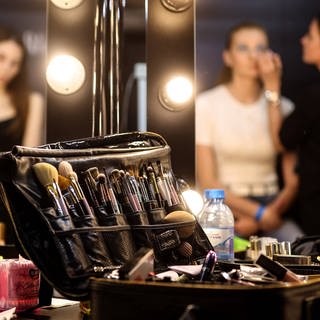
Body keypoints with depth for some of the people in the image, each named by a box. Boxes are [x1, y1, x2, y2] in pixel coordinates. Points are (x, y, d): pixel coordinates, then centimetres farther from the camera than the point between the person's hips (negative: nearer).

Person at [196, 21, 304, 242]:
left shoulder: (283, 107, 7)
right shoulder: (206, 105, 0)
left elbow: (293, 182, 3)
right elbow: (207, 182, -5)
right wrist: (261, 213, -12)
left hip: (272, 207, 3)